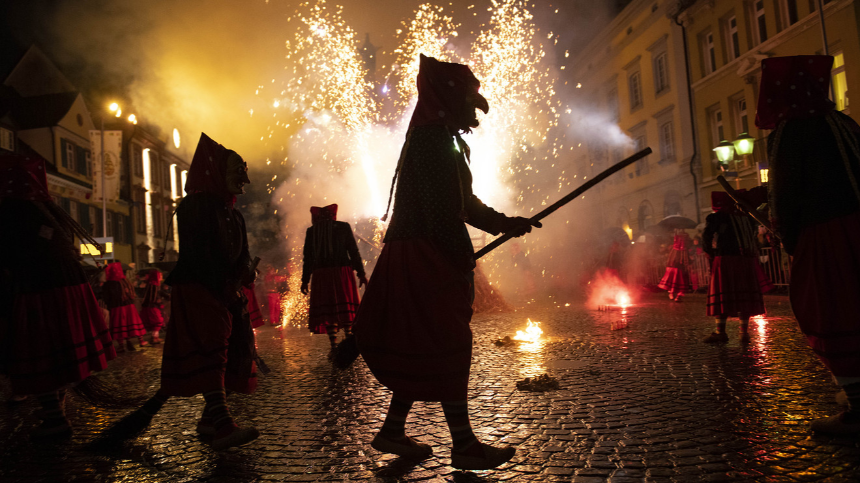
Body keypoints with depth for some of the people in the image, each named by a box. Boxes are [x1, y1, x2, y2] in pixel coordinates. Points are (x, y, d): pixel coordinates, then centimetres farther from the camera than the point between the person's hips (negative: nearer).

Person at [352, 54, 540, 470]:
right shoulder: (432, 142, -12)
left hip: (422, 259, 10)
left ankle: (392, 431, 23)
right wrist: (464, 261, -15)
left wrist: (504, 223, 18)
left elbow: (462, 202, 24)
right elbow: (441, 212, -19)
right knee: (449, 348, -5)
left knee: (422, 348, 13)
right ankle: (464, 446, 5)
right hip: (430, 260, -10)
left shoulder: (439, 140, 21)